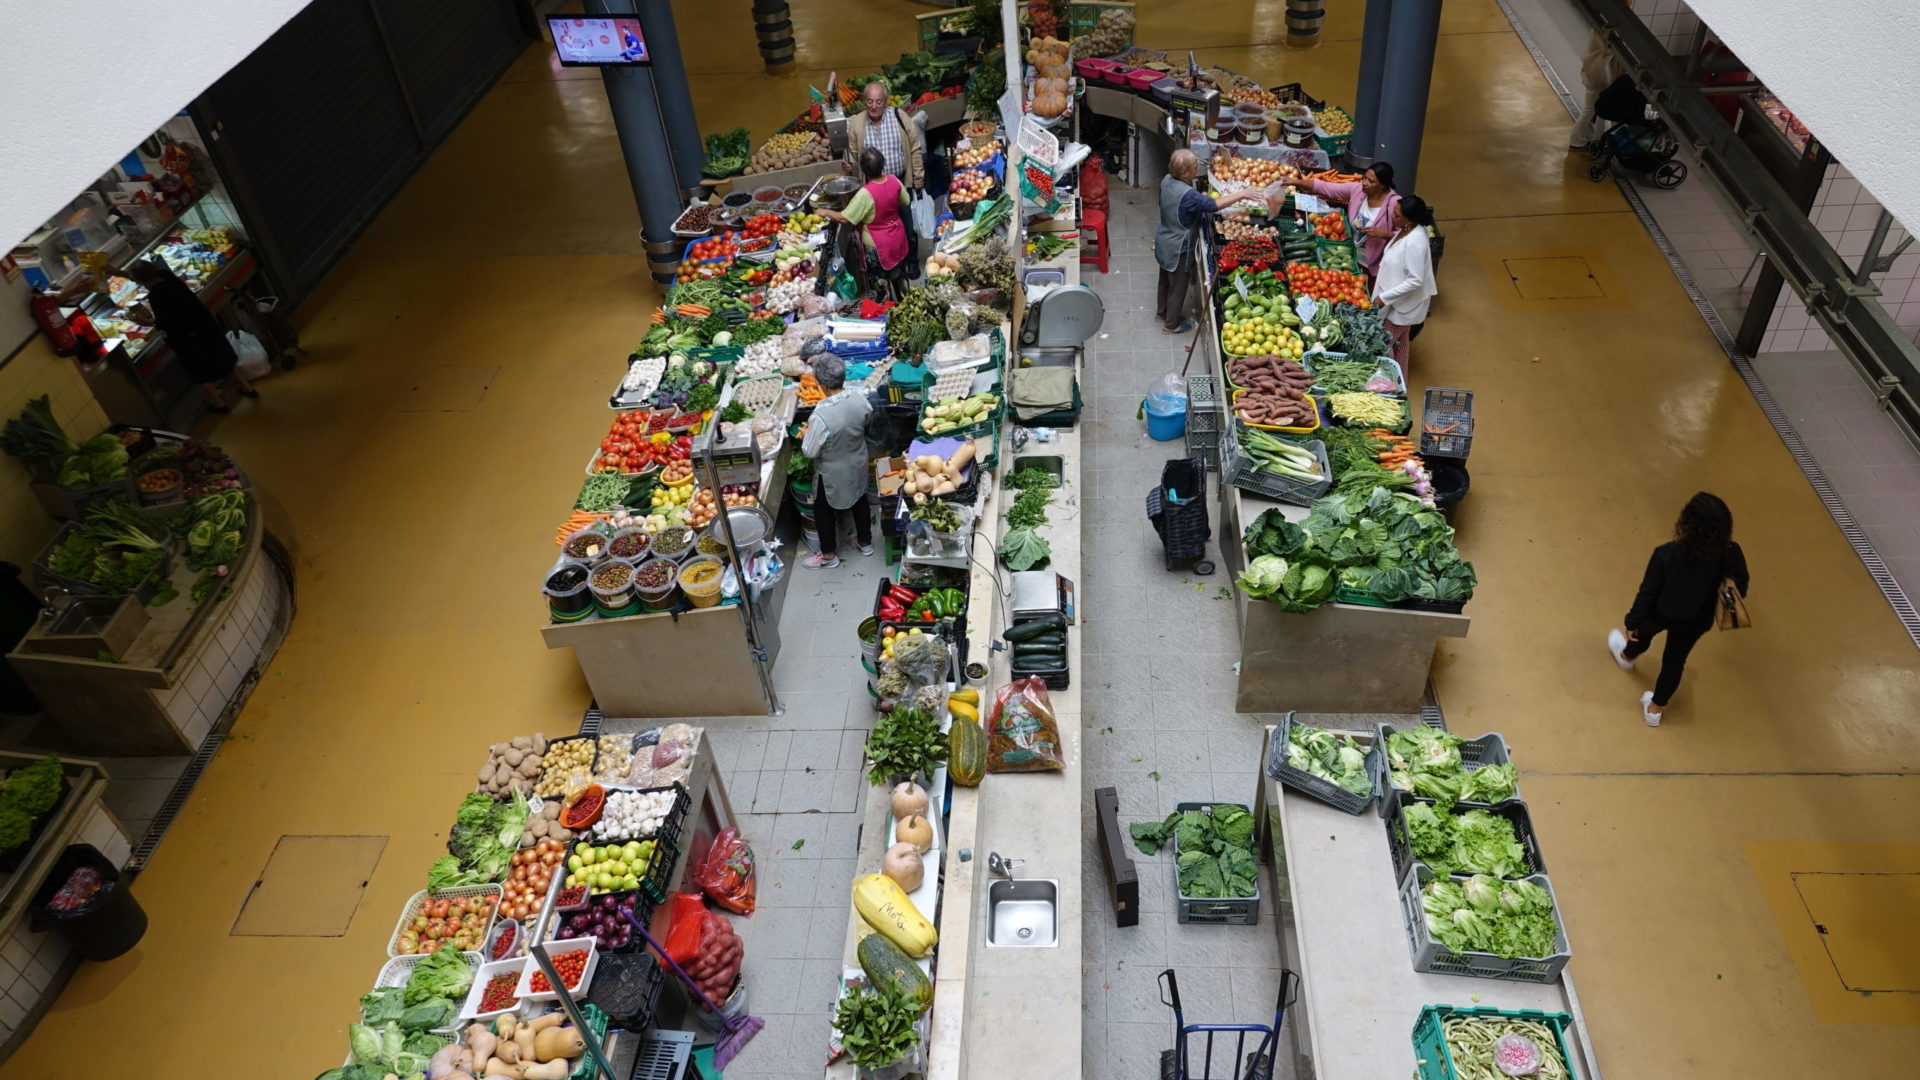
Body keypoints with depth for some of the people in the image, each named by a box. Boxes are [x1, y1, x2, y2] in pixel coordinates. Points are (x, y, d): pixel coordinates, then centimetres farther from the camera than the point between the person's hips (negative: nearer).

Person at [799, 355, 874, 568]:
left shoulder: (821, 415, -37)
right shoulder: (859, 398, -20)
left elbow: (809, 451, -24)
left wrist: (809, 432, -6)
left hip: (833, 472, -5)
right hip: (858, 463, 5)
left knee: (823, 510, 20)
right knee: (859, 500, 29)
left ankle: (828, 556, 37)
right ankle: (865, 542, 50)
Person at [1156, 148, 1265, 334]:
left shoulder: (1167, 180, -8)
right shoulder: (1187, 195, -35)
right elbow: (1214, 205, -35)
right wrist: (1241, 194, -28)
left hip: (1164, 242, 8)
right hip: (1178, 249, -8)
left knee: (1165, 280, 28)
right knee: (1178, 286, 13)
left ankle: (1162, 312, 49)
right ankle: (1171, 324, 31)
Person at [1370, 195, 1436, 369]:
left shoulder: (1414, 243, -32)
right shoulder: (1407, 230, -4)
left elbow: (1415, 281, -30)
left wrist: (1385, 297, -26)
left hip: (1403, 304, -9)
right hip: (1400, 301, 9)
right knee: (1400, 341, 24)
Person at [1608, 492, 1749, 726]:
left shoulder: (1666, 554, -35)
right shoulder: (1729, 555, -28)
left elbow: (1647, 592, -22)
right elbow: (1740, 588, -10)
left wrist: (1632, 622, -8)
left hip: (1661, 614, -2)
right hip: (1697, 621, 2)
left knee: (1643, 631, 34)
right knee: (1675, 661, 26)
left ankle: (1626, 656, 68)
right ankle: (1655, 708, 46)